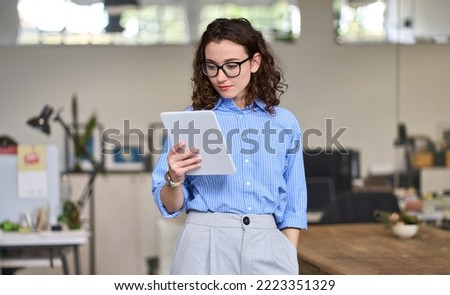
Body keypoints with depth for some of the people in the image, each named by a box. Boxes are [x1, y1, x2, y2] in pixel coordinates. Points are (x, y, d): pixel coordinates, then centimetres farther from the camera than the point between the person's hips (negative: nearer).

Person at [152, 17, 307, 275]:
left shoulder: (285, 123, 7)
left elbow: (293, 205, 10)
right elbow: (171, 206, 5)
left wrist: (288, 260, 1)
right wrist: (175, 179, -15)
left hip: (268, 245, 1)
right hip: (206, 245, -1)